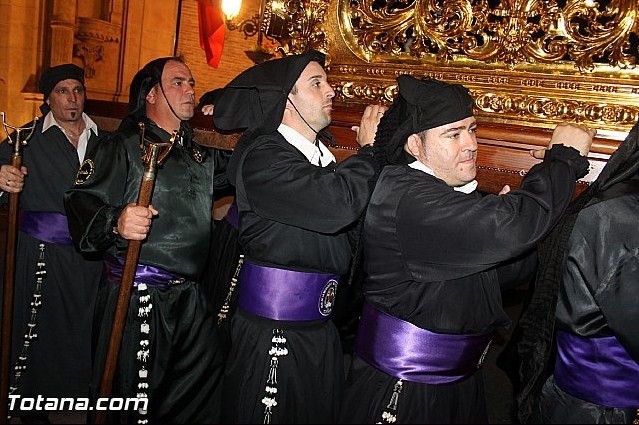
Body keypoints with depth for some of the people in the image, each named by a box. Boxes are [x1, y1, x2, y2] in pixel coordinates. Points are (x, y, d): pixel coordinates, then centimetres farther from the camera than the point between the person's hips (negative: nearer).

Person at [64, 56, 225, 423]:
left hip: (189, 297, 7)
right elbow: (81, 202, -16)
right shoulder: (125, 147, -7)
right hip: (136, 298, -7)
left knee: (203, 394, 18)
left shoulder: (200, 155, 15)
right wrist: (116, 222, -34)